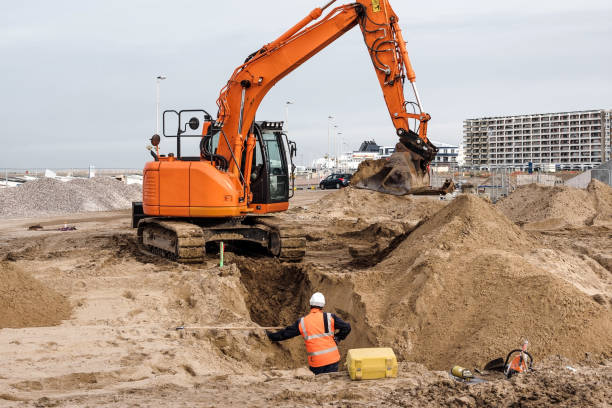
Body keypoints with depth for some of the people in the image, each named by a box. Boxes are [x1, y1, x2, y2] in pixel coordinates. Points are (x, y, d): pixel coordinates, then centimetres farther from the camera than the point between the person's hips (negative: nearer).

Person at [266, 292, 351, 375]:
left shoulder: (302, 323, 2)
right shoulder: (330, 318, -3)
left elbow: (286, 333, 11)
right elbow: (346, 327, -4)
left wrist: (270, 336, 26)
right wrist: (337, 338, 9)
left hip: (315, 362, 1)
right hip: (332, 359, -1)